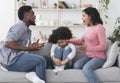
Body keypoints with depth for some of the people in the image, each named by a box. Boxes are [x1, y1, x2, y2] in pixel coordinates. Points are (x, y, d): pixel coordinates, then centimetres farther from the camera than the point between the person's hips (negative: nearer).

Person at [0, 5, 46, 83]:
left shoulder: (28, 30, 18)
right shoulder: (20, 26, -13)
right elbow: (8, 43, -25)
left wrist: (33, 46, -1)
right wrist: (27, 48, -20)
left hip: (18, 58, 10)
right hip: (12, 60, -10)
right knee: (41, 60, -24)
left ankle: (34, 73, -11)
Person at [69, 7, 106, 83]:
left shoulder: (99, 28, -14)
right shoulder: (88, 28, 10)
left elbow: (103, 47, -17)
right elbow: (82, 40, 21)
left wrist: (87, 48, -24)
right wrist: (69, 41, 11)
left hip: (99, 57, -7)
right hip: (88, 56, 7)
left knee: (86, 68, -32)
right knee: (76, 66, -19)